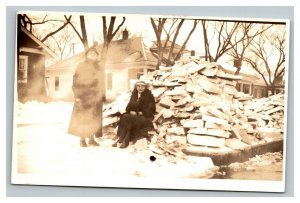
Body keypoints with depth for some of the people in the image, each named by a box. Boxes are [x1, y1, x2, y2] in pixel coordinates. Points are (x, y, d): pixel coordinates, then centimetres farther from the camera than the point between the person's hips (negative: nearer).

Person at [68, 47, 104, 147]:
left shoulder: (98, 68, 11)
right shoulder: (81, 66, -1)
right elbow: (76, 82, -5)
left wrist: (101, 96, 11)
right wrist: (77, 95, -13)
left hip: (95, 97, 4)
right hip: (83, 96, -4)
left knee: (94, 118, 4)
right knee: (82, 117, -4)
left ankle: (91, 138, 12)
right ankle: (82, 139, 3)